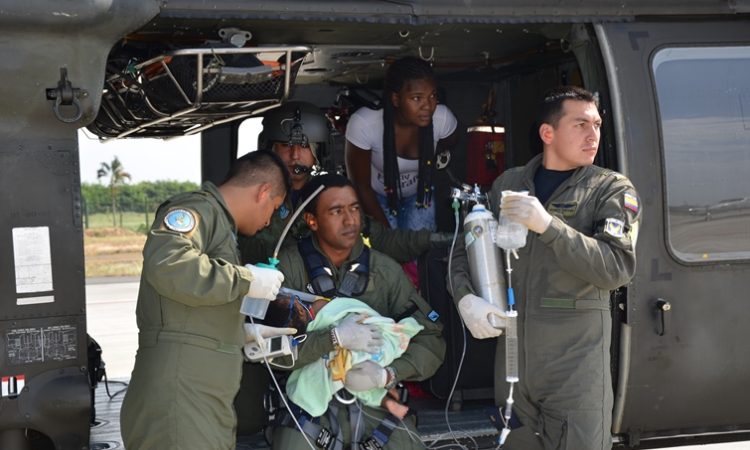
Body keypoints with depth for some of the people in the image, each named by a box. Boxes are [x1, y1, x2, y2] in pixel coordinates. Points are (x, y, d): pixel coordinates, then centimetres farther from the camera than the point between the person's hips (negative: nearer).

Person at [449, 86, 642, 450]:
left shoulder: (612, 189, -1)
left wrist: (548, 225, -22)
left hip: (576, 359, -3)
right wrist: (465, 298, -8)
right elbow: (463, 250, 12)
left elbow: (616, 268, -14)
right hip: (512, 352, 4)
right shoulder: (508, 184, 10)